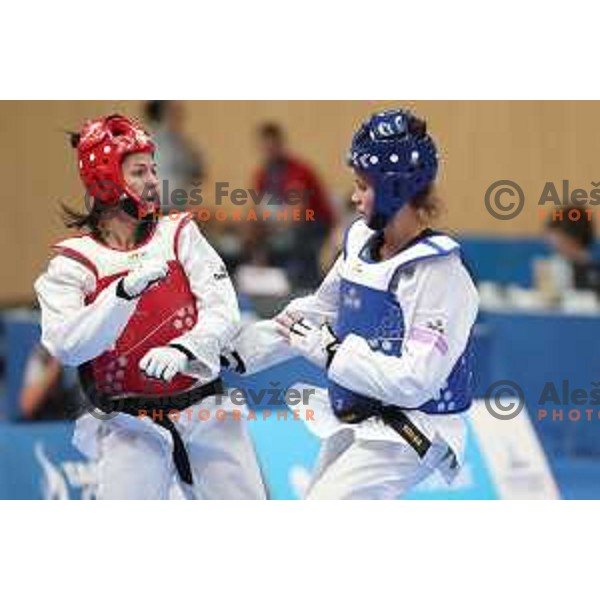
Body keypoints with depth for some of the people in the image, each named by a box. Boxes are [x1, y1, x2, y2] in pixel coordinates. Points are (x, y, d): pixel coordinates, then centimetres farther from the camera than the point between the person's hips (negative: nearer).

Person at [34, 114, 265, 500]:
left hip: (206, 412, 2)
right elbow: (65, 347, -18)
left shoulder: (179, 234, 4)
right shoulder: (73, 262, -3)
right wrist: (126, 290, -28)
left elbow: (223, 311, -7)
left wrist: (182, 350, -27)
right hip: (130, 425, -2)